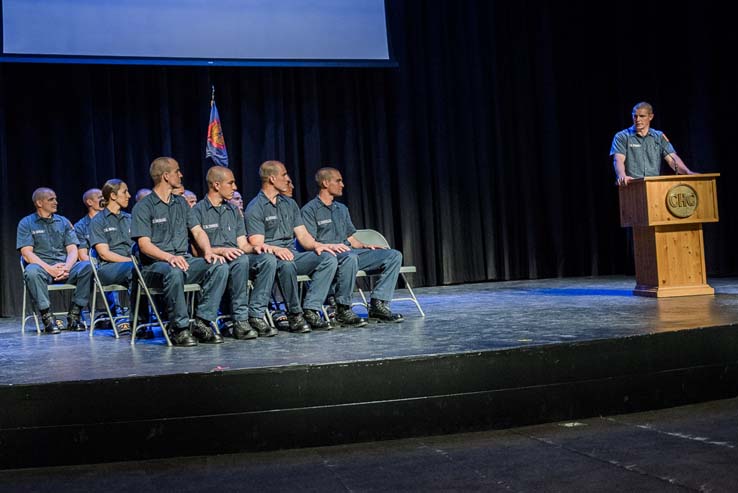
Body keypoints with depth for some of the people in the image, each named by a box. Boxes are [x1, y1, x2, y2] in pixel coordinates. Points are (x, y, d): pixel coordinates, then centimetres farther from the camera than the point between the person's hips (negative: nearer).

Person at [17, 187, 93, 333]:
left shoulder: (63, 222, 18)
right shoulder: (26, 223, 8)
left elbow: (72, 250, 8)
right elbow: (26, 253, -4)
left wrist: (66, 267, -14)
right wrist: (49, 268, -19)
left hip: (65, 267, 3)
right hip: (42, 266, -3)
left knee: (88, 266, -27)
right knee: (31, 271, -38)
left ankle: (74, 315, -20)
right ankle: (47, 317, -29)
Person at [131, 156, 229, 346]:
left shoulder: (181, 203, 20)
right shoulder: (143, 207, -1)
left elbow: (197, 231, 14)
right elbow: (144, 244, -11)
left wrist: (208, 251, -8)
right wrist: (169, 257, -29)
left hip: (184, 260, 6)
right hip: (155, 265, -6)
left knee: (219, 267, -21)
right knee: (174, 272, -40)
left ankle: (202, 322, -19)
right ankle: (179, 327, -26)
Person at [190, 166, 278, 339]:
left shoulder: (233, 210, 22)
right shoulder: (197, 211, 1)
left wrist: (254, 247, -4)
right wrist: (221, 250, -23)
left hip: (236, 258, 6)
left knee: (268, 258, -22)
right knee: (241, 260, -37)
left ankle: (256, 315, -25)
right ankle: (240, 320, -32)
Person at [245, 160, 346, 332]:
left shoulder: (289, 204, 19)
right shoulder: (255, 208, -2)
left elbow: (303, 236, 14)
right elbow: (257, 244, -12)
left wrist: (317, 245, -8)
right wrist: (276, 249, -33)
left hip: (292, 254, 7)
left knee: (328, 257, -17)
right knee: (286, 264, -40)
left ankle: (311, 310, -22)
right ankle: (294, 314, -23)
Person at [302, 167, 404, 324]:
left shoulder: (342, 209, 25)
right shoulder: (310, 210, 1)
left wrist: (365, 246, 5)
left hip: (349, 253, 8)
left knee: (394, 255, -8)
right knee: (350, 257, -42)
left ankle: (377, 305, -17)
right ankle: (342, 309, -28)